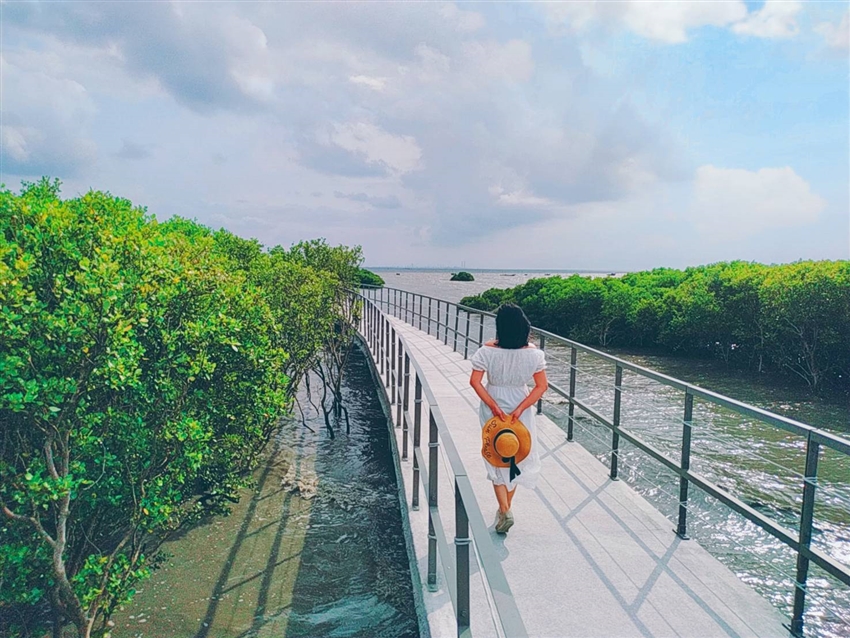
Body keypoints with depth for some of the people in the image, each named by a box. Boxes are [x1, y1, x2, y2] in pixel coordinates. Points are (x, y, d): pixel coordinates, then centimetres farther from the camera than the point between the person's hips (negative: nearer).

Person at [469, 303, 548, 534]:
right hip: (520, 408, 1)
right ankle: (506, 506, 33)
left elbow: (475, 381, -18)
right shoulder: (532, 353, -13)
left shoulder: (488, 350, -17)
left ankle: (504, 510, 4)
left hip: (493, 409, -1)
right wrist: (519, 409, -13)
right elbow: (542, 386, -12)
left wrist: (494, 406, -14)